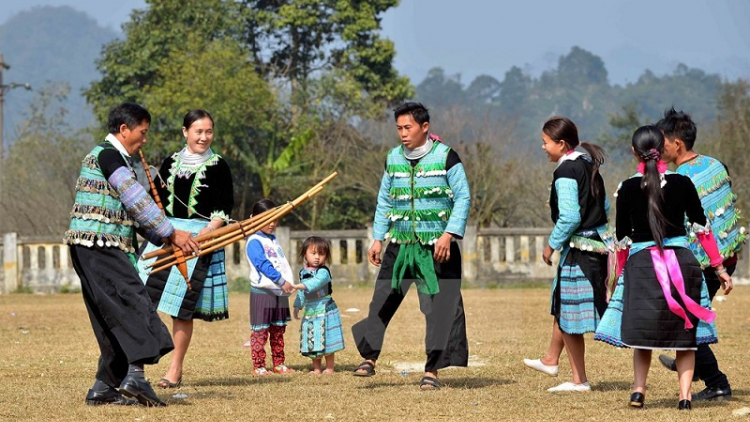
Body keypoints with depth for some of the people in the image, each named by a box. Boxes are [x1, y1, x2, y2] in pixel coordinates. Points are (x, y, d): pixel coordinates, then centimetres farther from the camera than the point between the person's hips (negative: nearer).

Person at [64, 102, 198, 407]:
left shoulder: (116, 159, 24)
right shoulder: (107, 154, -8)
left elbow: (131, 210, 22)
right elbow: (137, 201, -14)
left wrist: (163, 239, 10)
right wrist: (171, 233, -11)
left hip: (103, 249, 10)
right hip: (98, 245, -10)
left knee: (116, 318, 8)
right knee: (132, 304, -17)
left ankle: (104, 387, 8)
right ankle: (134, 375, -28)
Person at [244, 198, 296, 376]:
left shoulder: (273, 240, 16)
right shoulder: (254, 242, -11)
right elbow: (263, 265, -22)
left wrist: (289, 283, 10)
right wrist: (281, 281, -27)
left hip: (280, 292, 8)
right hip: (262, 292, -8)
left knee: (278, 330, 13)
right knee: (260, 331, -3)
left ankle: (278, 364, 21)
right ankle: (258, 366, 0)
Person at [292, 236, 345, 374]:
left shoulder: (323, 272, -12)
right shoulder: (303, 272, 11)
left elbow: (315, 283, -32)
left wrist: (298, 286, -42)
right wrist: (297, 307, 19)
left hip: (324, 310, -6)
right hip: (310, 311, 6)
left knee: (326, 341, -3)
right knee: (313, 342, 8)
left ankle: (329, 368, 6)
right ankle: (317, 368, 16)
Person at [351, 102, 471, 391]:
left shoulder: (445, 157, -5)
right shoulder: (393, 159, 9)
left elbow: (463, 198, -5)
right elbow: (384, 202, 17)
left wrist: (449, 234, -16)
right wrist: (378, 239, 8)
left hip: (437, 248, -4)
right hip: (400, 246, 4)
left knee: (439, 307, -4)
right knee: (382, 302, 0)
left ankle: (432, 371, 2)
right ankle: (369, 358, 12)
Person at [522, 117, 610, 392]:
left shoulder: (566, 172, -17)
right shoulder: (588, 165, 11)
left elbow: (569, 217, -24)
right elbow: (604, 207, 17)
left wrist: (552, 245, -11)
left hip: (578, 249, -10)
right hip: (598, 243, 10)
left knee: (569, 317, 1)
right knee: (562, 305, 26)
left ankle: (579, 380, 6)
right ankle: (551, 360, 42)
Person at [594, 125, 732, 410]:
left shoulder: (628, 188, -3)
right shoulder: (682, 183, -2)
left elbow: (622, 237, 3)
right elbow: (701, 227, 2)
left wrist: (620, 272, 17)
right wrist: (719, 268, 9)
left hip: (641, 265, 0)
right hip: (681, 260, 0)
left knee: (643, 332, 12)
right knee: (685, 333, 9)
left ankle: (638, 389, 0)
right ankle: (685, 395, 0)